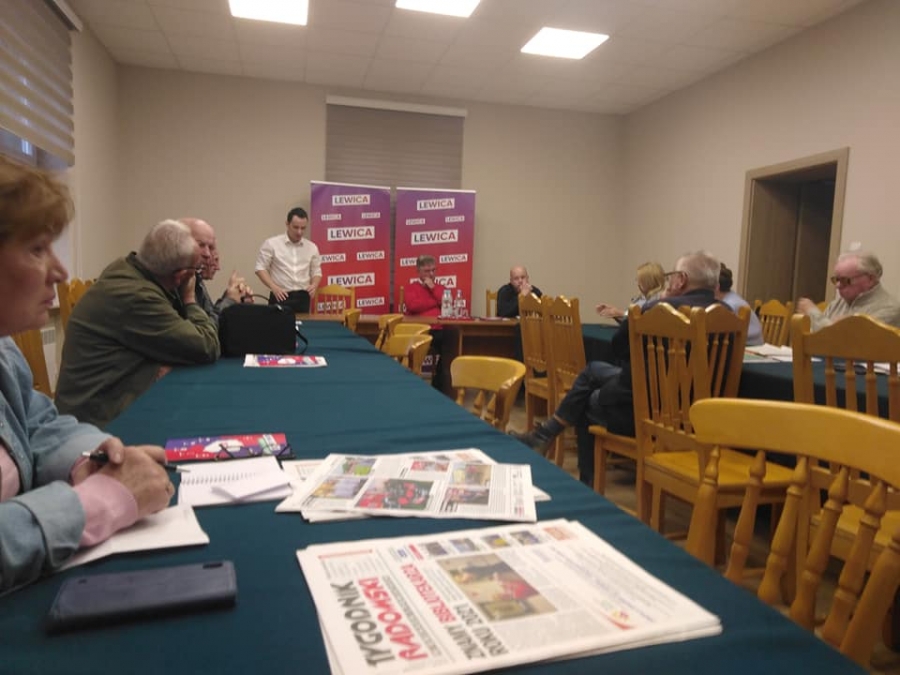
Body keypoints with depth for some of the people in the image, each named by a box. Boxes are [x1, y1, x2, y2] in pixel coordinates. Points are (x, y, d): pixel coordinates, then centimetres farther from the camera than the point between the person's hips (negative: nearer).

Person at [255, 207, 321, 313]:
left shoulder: (312, 247, 9)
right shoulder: (271, 244, -1)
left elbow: (316, 271, 16)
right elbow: (261, 268, -1)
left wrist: (314, 285, -5)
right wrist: (274, 287, -14)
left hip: (303, 298, 3)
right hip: (280, 297, -3)